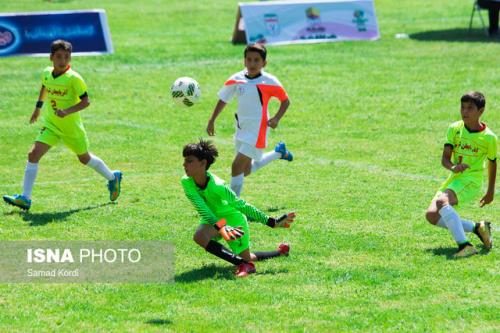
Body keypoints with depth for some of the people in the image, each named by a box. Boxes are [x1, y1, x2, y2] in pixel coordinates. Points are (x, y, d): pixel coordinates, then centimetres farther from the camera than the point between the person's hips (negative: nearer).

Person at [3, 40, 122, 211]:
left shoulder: (73, 78, -21)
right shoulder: (46, 73, -4)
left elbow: (86, 101, -20)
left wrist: (67, 111, -32)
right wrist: (38, 107, 24)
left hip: (71, 127, -4)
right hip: (50, 125, 4)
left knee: (84, 158, 16)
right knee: (33, 154, -13)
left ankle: (112, 177, 43)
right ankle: (25, 198, -13)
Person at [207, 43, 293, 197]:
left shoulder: (269, 82, -13)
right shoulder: (236, 79, -1)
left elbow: (285, 101, -2)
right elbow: (223, 99, 11)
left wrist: (276, 118, -16)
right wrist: (212, 120, 7)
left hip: (257, 131, -6)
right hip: (241, 129, 6)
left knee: (237, 166, -16)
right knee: (246, 170, 20)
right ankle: (278, 152, 41)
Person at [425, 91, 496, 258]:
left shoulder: (489, 137, -8)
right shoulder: (454, 129, 1)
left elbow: (492, 163, 8)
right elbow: (445, 159, -5)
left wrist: (490, 192, 17)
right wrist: (453, 167, -29)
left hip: (471, 181, -6)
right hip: (454, 178, 6)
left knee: (441, 201, -33)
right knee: (432, 215, -8)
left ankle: (465, 246, -38)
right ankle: (477, 228, 7)